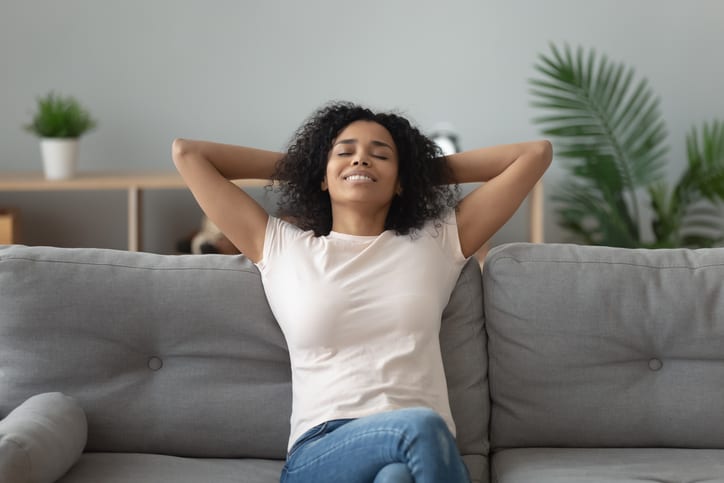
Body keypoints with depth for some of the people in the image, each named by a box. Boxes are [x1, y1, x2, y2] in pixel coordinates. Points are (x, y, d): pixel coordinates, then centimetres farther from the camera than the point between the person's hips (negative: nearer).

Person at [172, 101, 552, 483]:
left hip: (421, 447, 1)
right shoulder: (281, 248, 17)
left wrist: (430, 169, 26)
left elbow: (536, 152, 20)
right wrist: (292, 165, 29)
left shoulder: (436, 243, 17)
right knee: (420, 427, -36)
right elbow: (186, 152, 22)